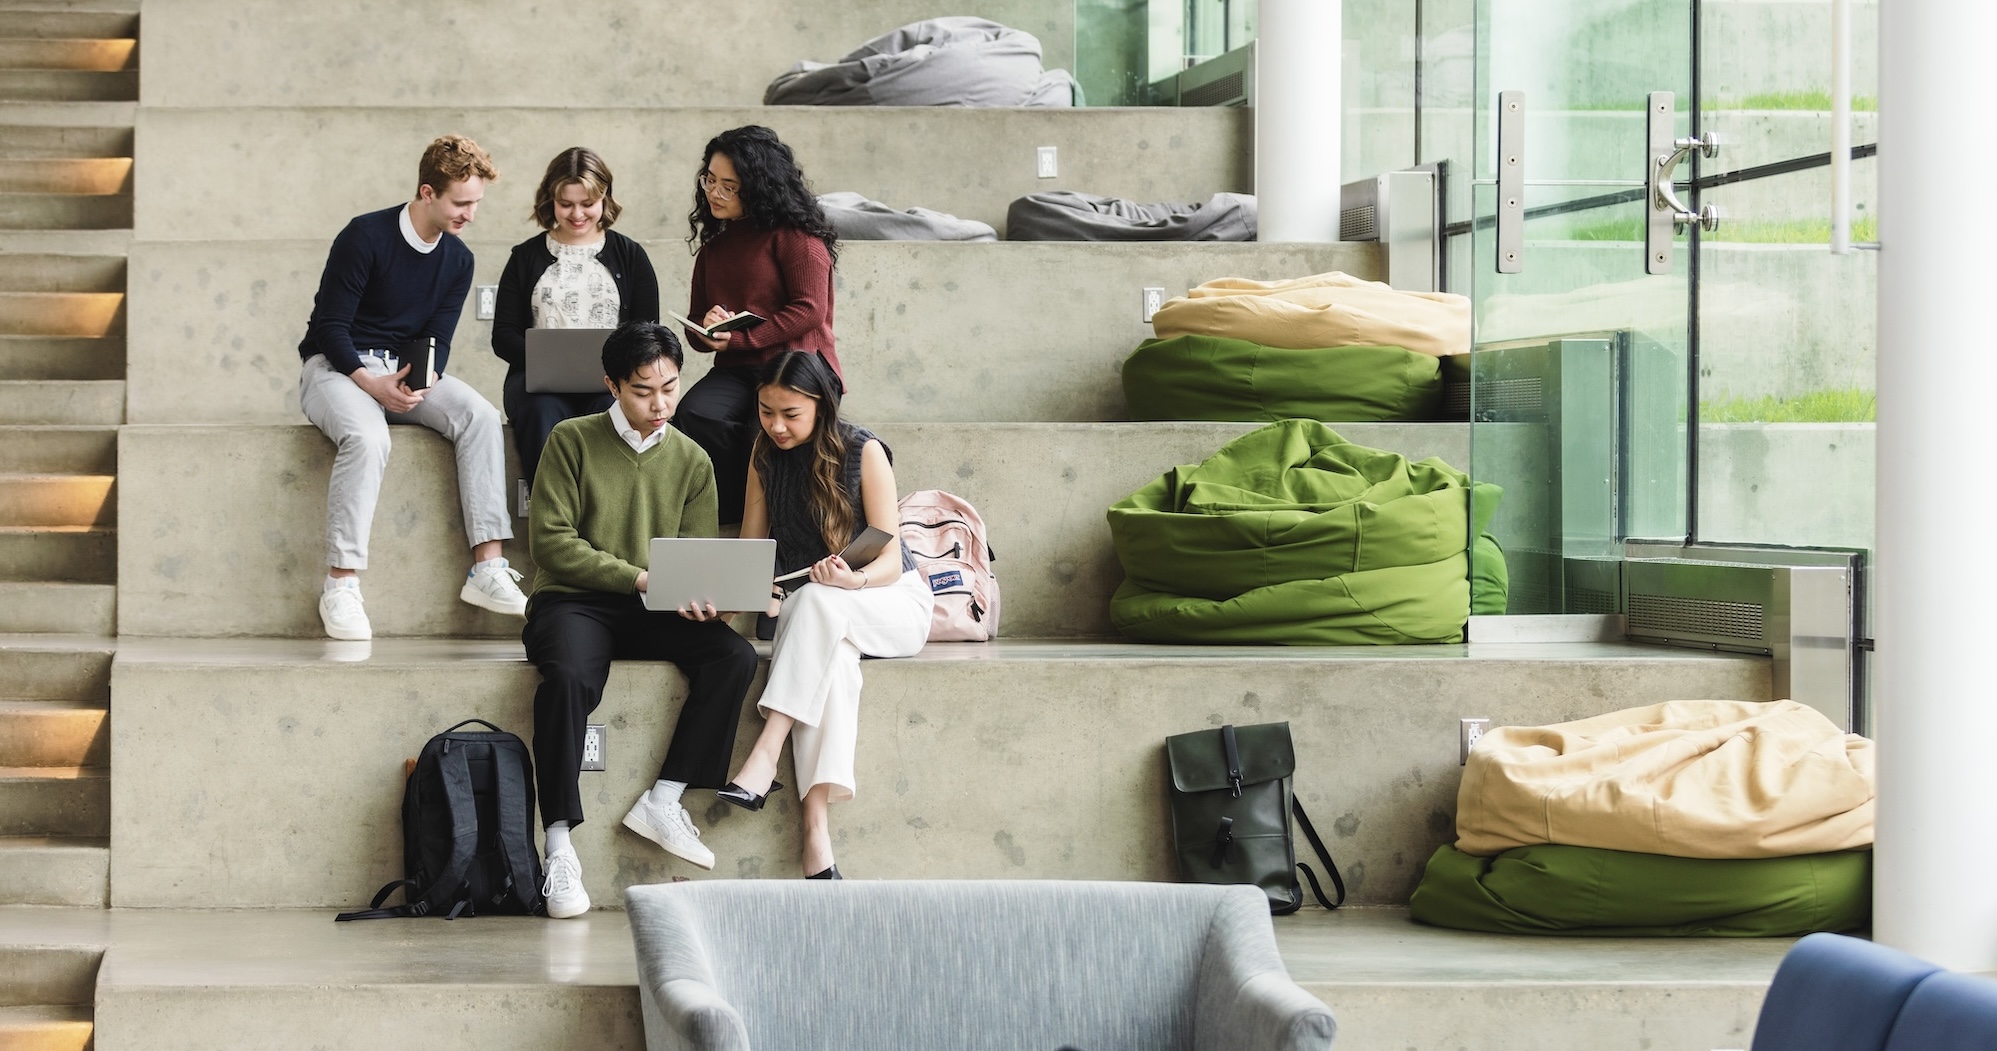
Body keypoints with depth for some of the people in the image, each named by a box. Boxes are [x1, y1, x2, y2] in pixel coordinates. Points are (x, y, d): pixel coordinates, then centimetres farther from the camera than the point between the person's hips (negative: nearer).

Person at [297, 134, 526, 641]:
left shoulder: (458, 261, 4)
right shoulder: (366, 236, -15)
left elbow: (437, 340, 2)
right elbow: (331, 327, -14)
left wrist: (423, 383, -21)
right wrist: (372, 385, -27)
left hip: (405, 371, 5)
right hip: (335, 366, -5)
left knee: (480, 415, -22)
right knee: (367, 437, -37)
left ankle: (487, 567, -26)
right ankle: (341, 585, -33)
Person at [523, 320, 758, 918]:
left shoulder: (691, 462, 12)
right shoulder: (572, 441, 0)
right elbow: (549, 539, -7)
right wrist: (637, 578, -16)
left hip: (650, 617, 4)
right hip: (572, 603, -4)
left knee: (734, 656, -23)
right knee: (568, 675, -37)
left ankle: (663, 801, -20)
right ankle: (560, 846, -34)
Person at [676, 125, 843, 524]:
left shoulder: (796, 234, 0)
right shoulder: (714, 246, 23)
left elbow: (809, 310, -10)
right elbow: (695, 332, 29)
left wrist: (737, 338, -13)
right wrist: (706, 328, 1)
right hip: (735, 372, 6)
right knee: (697, 415, -31)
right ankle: (735, 519, -19)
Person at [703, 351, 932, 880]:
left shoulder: (864, 453, -10)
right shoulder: (766, 455, 4)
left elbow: (890, 558, -13)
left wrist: (854, 579, -36)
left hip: (891, 603, -2)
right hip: (801, 609, 2)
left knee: (817, 601, -38)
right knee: (830, 657, -36)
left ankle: (765, 755, -44)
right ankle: (816, 828, -50)